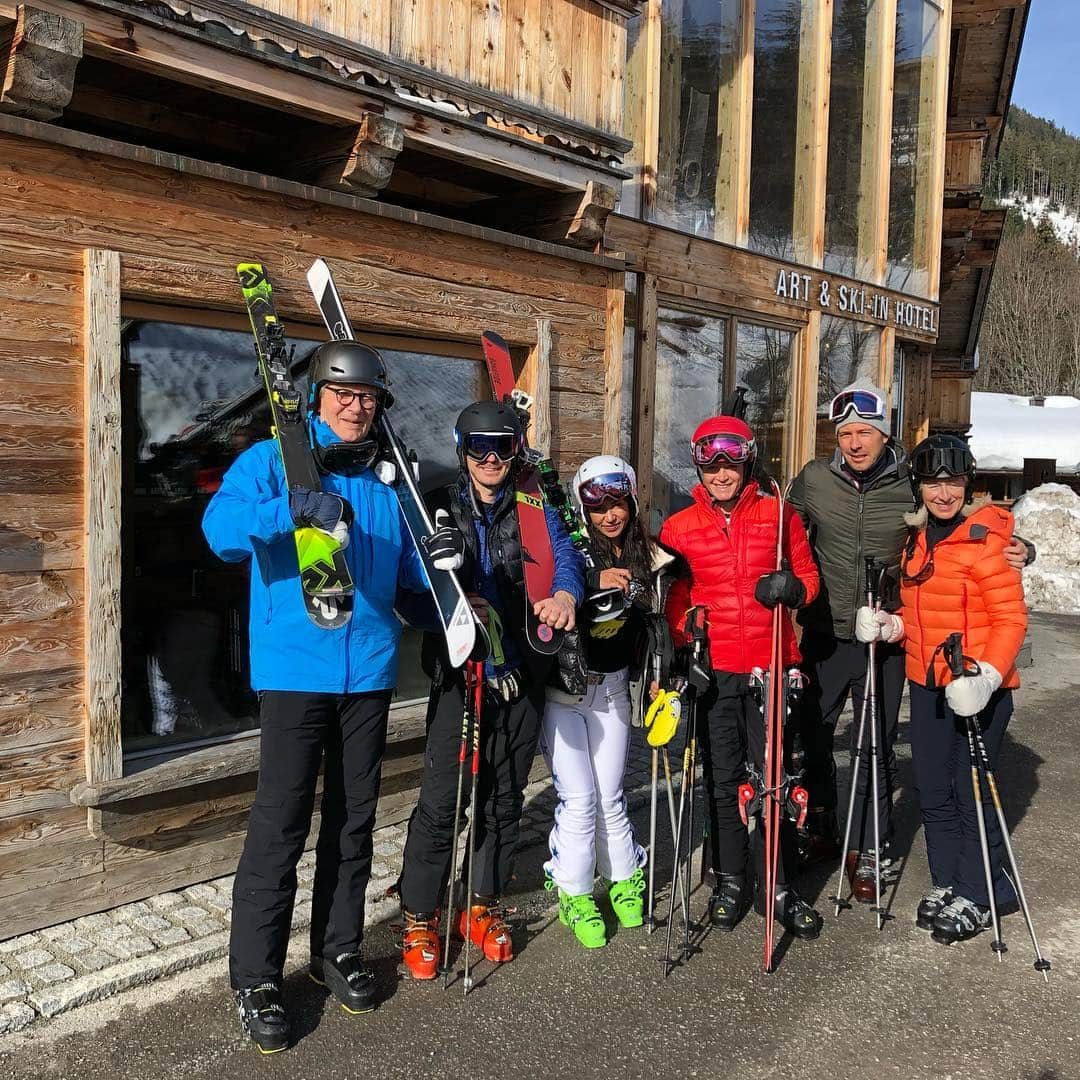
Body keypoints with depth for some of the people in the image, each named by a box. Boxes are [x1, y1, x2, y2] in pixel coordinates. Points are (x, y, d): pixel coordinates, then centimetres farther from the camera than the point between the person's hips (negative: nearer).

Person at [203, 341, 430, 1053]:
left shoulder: (386, 477, 12)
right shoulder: (272, 459, -1)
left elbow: (410, 568, 17)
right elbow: (221, 529, -17)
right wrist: (292, 508, -34)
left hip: (369, 670, 5)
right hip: (295, 668, -4)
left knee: (354, 817, 14)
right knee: (280, 825, -3)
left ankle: (339, 949, 31)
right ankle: (257, 977, 13)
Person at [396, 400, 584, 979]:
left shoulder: (535, 510, 6)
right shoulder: (440, 507, 3)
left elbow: (564, 554, -12)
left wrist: (564, 593, -35)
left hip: (520, 672, 2)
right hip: (458, 670, -2)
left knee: (504, 797, 12)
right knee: (441, 799, -4)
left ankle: (482, 904, 29)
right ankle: (420, 916, 14)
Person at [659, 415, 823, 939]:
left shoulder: (779, 514, 2)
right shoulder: (679, 527, 4)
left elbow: (808, 576, 9)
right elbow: (675, 601, 11)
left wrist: (792, 587, -13)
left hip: (771, 666, -1)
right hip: (713, 670, 1)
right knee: (723, 779, 10)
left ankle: (779, 888, 17)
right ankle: (730, 881, 26)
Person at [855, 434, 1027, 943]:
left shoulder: (985, 538, -12)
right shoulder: (918, 539, 10)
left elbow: (1011, 616, -14)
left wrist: (987, 675, -25)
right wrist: (889, 626, 0)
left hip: (978, 689, -7)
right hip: (926, 684, 7)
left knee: (971, 793, 2)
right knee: (933, 791, 14)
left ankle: (977, 894, 20)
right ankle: (947, 882, 31)